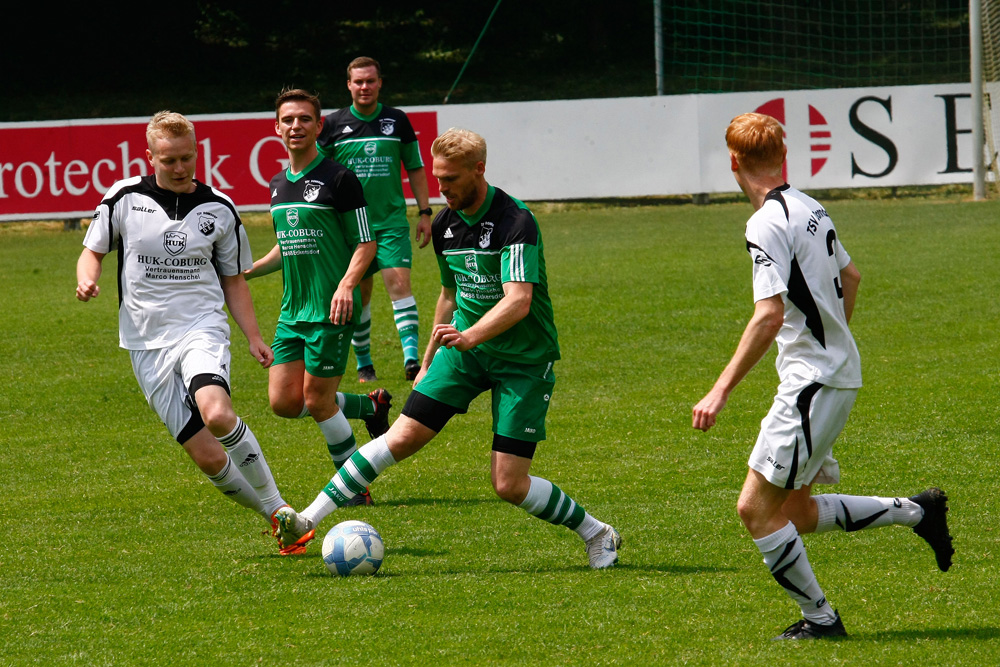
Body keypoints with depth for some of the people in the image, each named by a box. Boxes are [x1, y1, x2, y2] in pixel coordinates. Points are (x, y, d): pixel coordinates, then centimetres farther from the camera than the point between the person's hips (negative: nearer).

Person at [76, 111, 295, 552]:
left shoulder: (219, 210, 5)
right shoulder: (125, 198, 1)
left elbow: (233, 280, 15)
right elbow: (93, 251, 14)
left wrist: (254, 337, 4)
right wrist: (87, 280, -9)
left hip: (201, 329, -1)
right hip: (147, 343, 1)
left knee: (217, 415, -32)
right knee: (207, 457, -8)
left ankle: (275, 504, -17)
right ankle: (275, 518, 9)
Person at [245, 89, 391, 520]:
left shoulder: (339, 179, -8)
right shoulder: (278, 185, 14)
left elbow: (366, 244, -8)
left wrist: (346, 284, -23)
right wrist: (245, 271, 17)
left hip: (331, 309, -7)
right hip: (292, 308, 7)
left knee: (318, 400, -5)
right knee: (284, 402, 2)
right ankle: (370, 406, 25)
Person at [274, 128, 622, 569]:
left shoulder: (516, 222, -21)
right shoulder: (445, 225, 3)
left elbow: (518, 301, -32)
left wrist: (470, 336, -48)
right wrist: (428, 362, 26)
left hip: (524, 358, -6)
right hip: (464, 348, 6)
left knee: (509, 485, -9)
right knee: (403, 437, -9)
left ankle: (595, 534, 14)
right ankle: (308, 518, -8)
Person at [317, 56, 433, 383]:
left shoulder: (397, 121, 4)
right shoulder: (334, 124, 2)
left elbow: (415, 168, 12)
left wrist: (425, 212, 7)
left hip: (392, 221, -1)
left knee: (399, 282, -17)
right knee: (358, 295, 6)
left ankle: (412, 357, -23)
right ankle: (363, 364, 20)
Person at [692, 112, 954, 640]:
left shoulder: (767, 224, -17)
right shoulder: (809, 208, 11)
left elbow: (769, 317, -24)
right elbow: (849, 275, 26)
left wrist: (721, 390, -22)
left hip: (813, 380, -9)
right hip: (839, 371, 9)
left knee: (757, 508, -5)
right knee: (797, 512, 15)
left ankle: (820, 618, 2)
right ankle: (916, 511, 17)